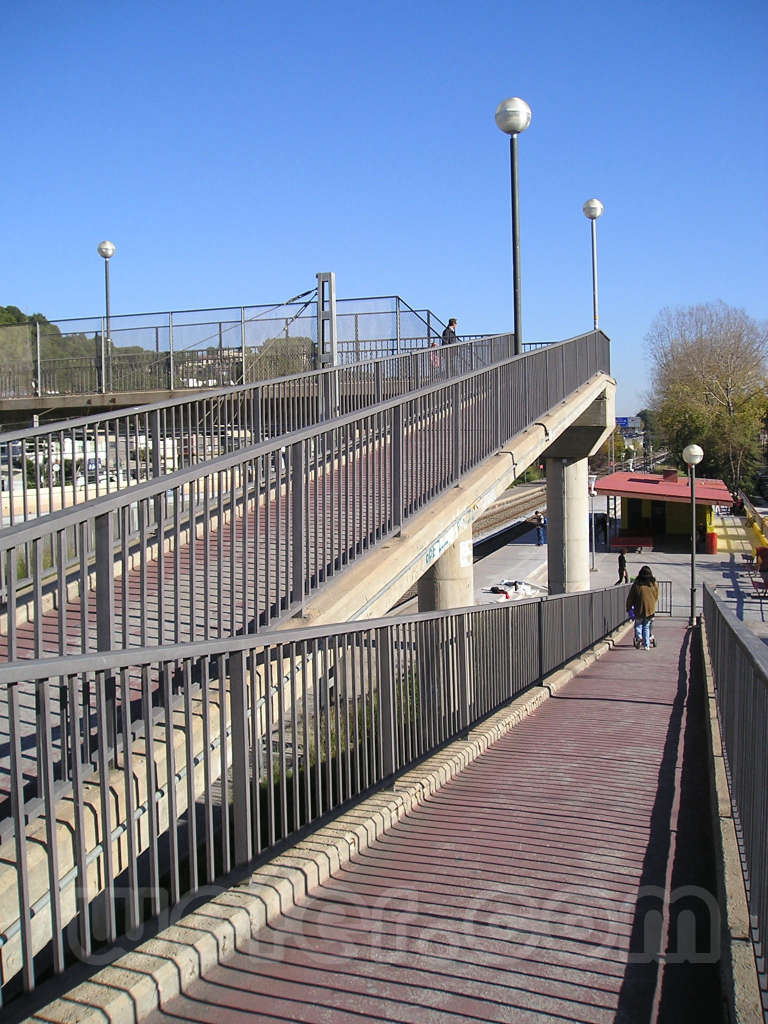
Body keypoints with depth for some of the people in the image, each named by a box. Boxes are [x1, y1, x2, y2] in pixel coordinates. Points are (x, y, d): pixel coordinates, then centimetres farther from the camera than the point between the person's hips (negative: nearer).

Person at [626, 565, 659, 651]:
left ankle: (638, 637, -11)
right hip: (650, 610, 3)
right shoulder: (654, 584, 2)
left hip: (639, 609, -3)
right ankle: (646, 645, 8)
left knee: (638, 625, 15)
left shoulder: (636, 584, -8)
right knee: (647, 628, 11)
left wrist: (628, 608, 12)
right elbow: (656, 597, 17)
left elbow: (630, 598, -2)